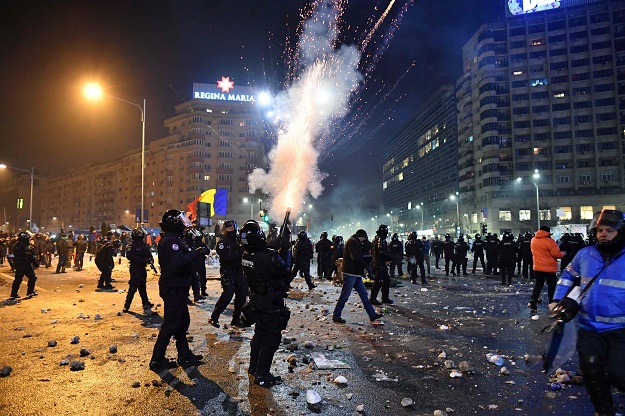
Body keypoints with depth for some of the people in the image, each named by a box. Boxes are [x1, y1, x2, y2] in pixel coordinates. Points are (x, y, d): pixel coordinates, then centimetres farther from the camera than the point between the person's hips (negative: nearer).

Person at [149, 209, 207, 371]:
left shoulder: (173, 240, 14)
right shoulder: (171, 241, -20)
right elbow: (178, 262, -34)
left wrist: (197, 252, 4)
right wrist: (197, 252, -29)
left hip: (176, 288, 11)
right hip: (174, 289, -11)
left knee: (182, 321, 18)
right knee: (171, 324, -1)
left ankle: (184, 354, 28)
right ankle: (157, 359, 9)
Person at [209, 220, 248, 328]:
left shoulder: (239, 240, 10)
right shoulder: (222, 242, -5)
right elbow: (224, 257, -20)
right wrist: (240, 254, -26)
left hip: (238, 270, 5)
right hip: (227, 271, -5)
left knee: (242, 294, 2)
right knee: (228, 293, -15)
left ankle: (236, 319, 16)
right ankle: (214, 318, -2)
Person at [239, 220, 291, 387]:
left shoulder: (246, 256, -7)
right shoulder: (270, 257, -29)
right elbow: (286, 275, -18)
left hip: (256, 301, 7)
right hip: (273, 304, -7)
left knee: (260, 333, 23)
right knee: (271, 338, 5)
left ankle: (254, 367, 37)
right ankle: (262, 376, 12)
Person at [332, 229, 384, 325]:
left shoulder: (356, 243, 21)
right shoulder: (352, 242, -12)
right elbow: (355, 258, -22)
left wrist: (366, 265, 6)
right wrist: (367, 266, -16)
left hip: (356, 274, 11)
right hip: (350, 273, -10)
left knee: (364, 294, 10)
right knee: (344, 296, -2)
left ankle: (372, 315, 14)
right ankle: (336, 316, 9)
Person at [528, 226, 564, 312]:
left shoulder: (533, 240, 4)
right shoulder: (549, 241, -16)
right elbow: (556, 254, -15)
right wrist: (563, 253, 3)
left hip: (538, 267, 5)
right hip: (549, 268, -5)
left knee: (538, 284, 10)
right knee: (552, 285, 9)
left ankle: (533, 302, -1)